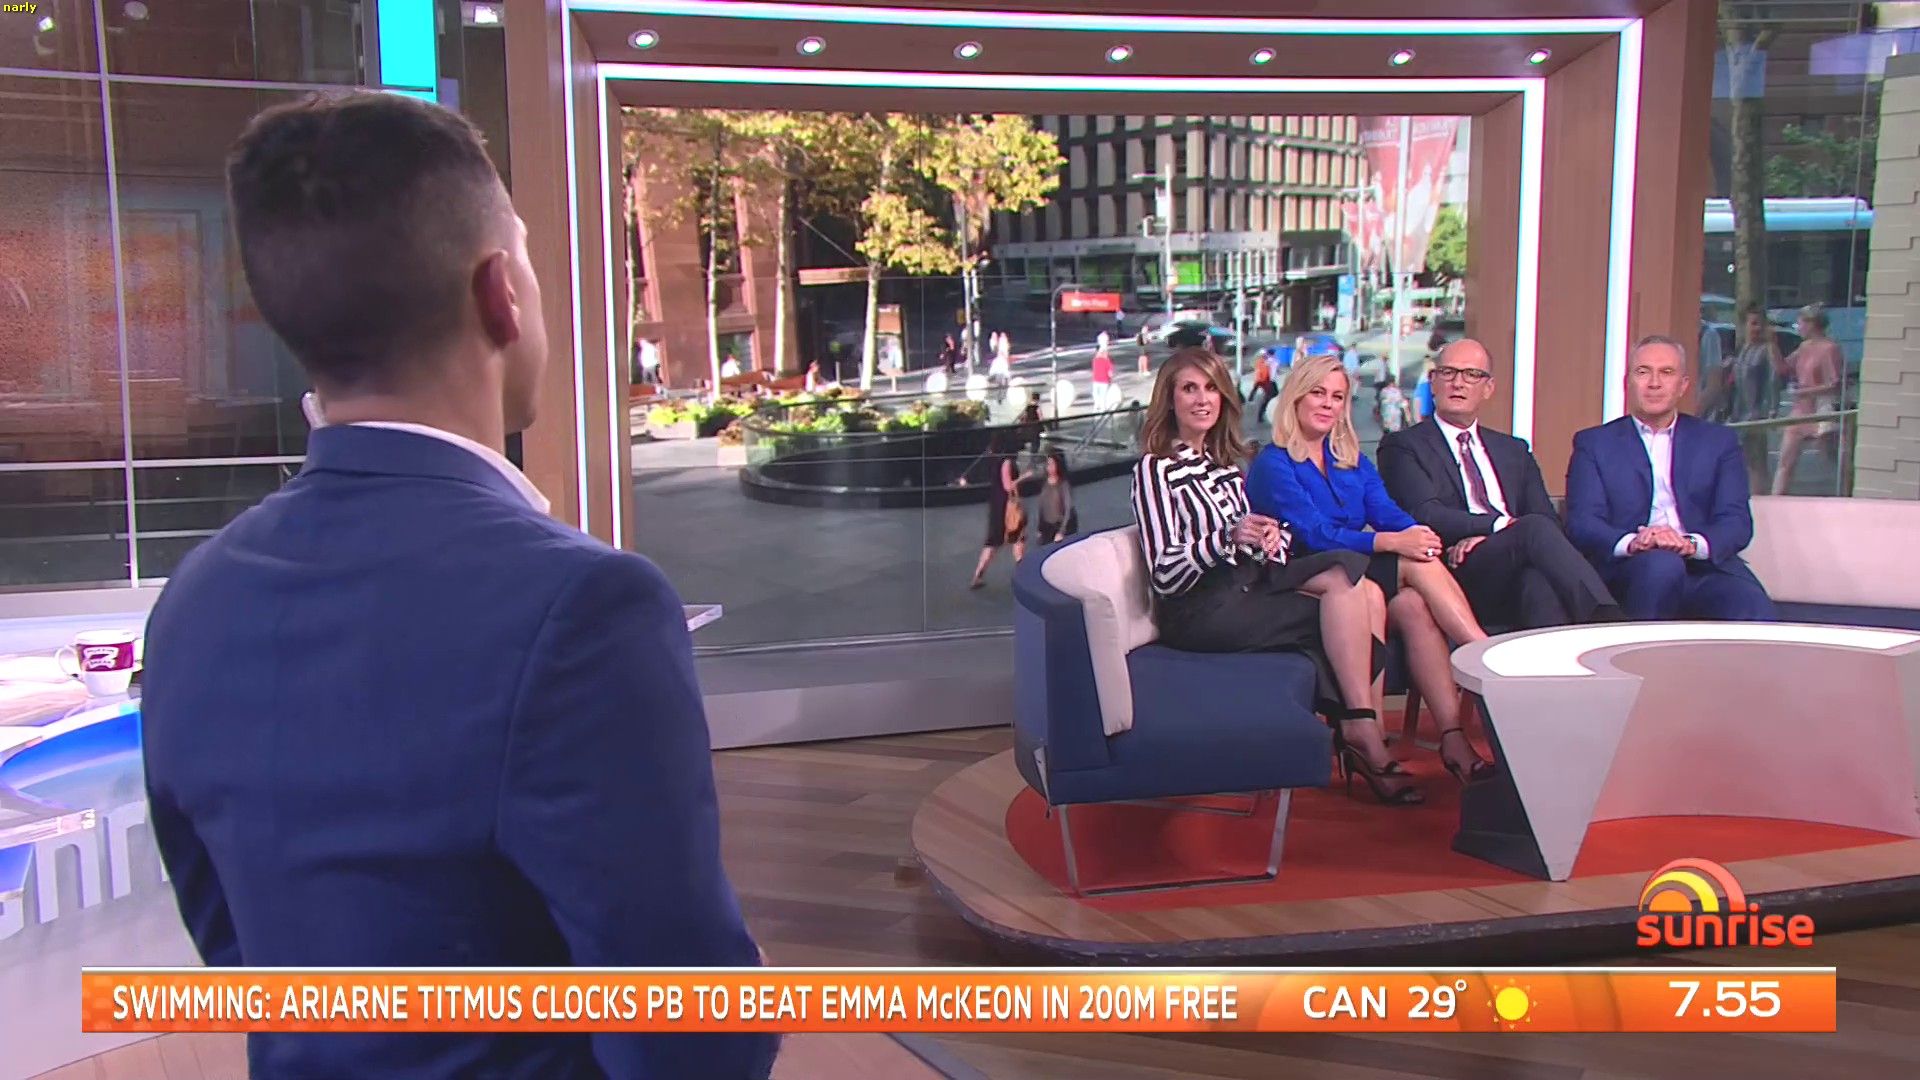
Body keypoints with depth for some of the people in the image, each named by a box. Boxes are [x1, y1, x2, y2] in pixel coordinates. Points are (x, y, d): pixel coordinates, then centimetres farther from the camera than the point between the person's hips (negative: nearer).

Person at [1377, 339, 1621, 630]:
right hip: (1458, 576, -4)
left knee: (1540, 579, -35)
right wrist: (1500, 525, -19)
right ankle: (1608, 625, -40)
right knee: (1536, 529, -32)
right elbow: (1426, 516, -5)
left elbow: (1549, 518, 14)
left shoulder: (1514, 450, 28)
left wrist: (1484, 539, -8)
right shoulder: (1403, 447, 12)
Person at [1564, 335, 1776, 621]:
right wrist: (1632, 543, -22)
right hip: (1629, 572, -1)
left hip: (1706, 568, 1)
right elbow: (1582, 523, 0)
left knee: (1753, 608, -31)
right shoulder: (1594, 444, 14)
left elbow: (1737, 522, 6)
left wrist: (1691, 544, -17)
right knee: (1662, 564, -35)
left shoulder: (1718, 442, 19)